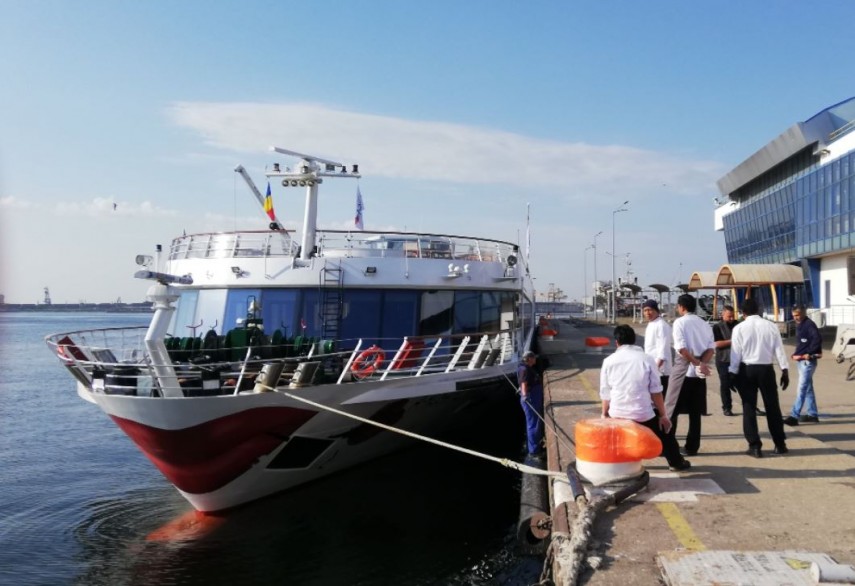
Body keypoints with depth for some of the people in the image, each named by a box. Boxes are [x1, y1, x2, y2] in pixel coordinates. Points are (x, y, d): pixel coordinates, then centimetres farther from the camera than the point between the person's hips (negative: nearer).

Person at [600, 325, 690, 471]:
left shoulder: (609, 361, 0)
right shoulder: (646, 359, -3)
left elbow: (605, 394, 5)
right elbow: (655, 391, -2)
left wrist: (605, 414, 19)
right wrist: (663, 415, 7)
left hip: (616, 415, 0)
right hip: (643, 415, 0)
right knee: (664, 434, 27)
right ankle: (676, 462, 40)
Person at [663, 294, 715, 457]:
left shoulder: (680, 322, -6)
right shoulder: (705, 324, 11)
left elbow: (682, 348, -16)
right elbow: (711, 348, 1)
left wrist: (698, 363, -13)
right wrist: (702, 363, -9)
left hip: (683, 369, -5)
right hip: (699, 372, 5)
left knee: (672, 409, 1)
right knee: (695, 411, 10)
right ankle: (691, 447, 12)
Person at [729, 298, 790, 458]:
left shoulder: (739, 328, -6)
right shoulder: (771, 326, -1)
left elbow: (735, 354, -6)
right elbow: (779, 350, 0)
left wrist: (733, 373, 1)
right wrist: (785, 370, 5)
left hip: (746, 370, -2)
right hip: (766, 369, 2)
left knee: (749, 408, 5)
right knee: (772, 406, 12)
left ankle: (755, 446, 4)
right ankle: (780, 444, 19)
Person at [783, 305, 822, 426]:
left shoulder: (809, 324, -13)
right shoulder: (799, 325, 15)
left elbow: (818, 339, -25)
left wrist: (809, 353, -19)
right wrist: (796, 354, 8)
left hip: (808, 361, -10)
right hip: (800, 361, 10)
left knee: (802, 389, -11)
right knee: (808, 388, 15)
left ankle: (794, 416, -13)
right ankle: (813, 414, 23)